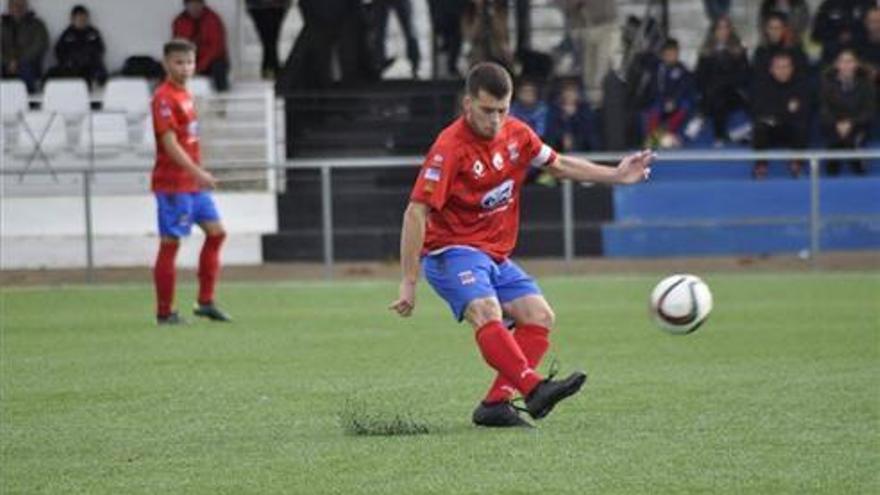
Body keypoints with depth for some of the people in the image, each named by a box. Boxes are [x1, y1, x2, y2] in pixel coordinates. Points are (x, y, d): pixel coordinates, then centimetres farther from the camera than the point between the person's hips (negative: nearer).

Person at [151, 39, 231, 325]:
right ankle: (164, 313, 1)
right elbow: (170, 143, -21)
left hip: (194, 182, 9)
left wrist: (199, 173, 17)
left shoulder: (184, 95, 13)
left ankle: (206, 302, 13)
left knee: (216, 232, 8)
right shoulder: (164, 98, -14)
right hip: (173, 183, -9)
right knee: (170, 244, -4)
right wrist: (198, 172, -26)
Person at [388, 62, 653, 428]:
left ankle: (495, 404, -10)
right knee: (486, 313, -32)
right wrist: (409, 283, -22)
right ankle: (534, 389, -47)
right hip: (451, 250, -8)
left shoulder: (516, 134, 3)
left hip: (496, 255, 8)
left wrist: (616, 176, 14)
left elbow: (557, 164, 21)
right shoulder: (450, 147, -19)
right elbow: (416, 212, -20)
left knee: (539, 316, -6)